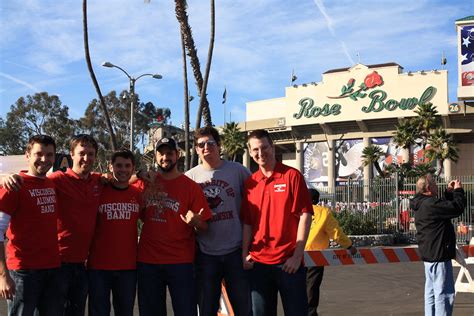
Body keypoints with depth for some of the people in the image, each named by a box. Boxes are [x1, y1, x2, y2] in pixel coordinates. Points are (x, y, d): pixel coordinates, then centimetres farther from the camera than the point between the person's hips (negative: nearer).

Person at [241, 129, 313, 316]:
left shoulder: (292, 175, -3)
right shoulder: (249, 183, 9)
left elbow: (305, 215, -7)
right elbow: (247, 222, 13)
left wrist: (298, 255, -12)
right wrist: (245, 253, 3)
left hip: (289, 261, -4)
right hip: (258, 262, 4)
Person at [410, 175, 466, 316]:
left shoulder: (422, 204, 12)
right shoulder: (431, 204, -21)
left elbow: (446, 206, 23)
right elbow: (458, 208, -21)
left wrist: (449, 192, 14)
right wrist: (458, 191, -6)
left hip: (429, 254, 11)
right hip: (438, 254, -11)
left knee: (431, 291, 16)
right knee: (444, 293, -7)